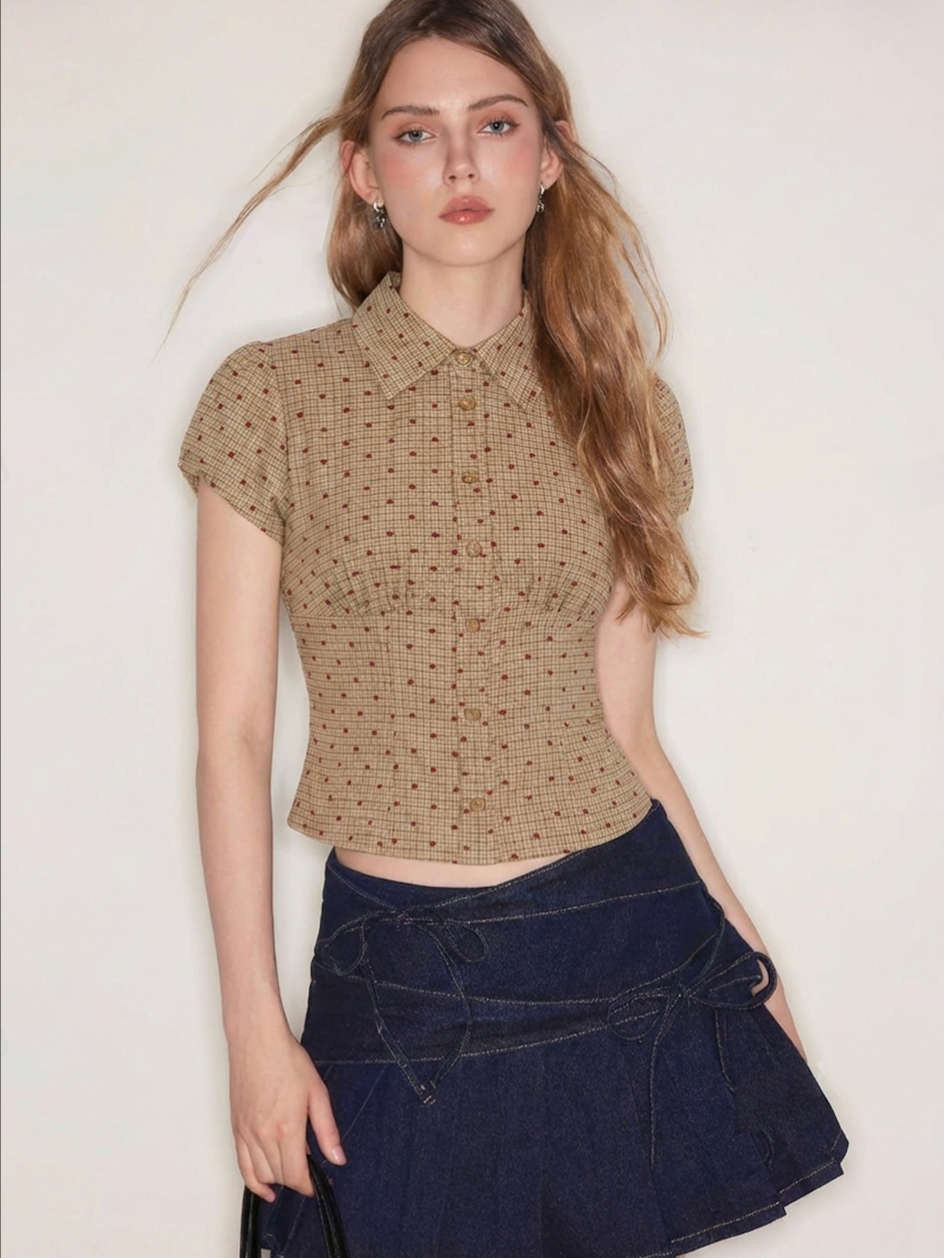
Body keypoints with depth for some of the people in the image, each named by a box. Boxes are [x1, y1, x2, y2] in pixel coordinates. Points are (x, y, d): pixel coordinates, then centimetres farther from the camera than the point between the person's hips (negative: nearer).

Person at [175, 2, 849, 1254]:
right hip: (399, 972, -2)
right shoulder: (273, 398, -4)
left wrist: (744, 954, 9)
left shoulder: (621, 410, 4)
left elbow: (625, 728, 7)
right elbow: (233, 733, -4)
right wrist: (253, 1023, -6)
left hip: (630, 942, 2)